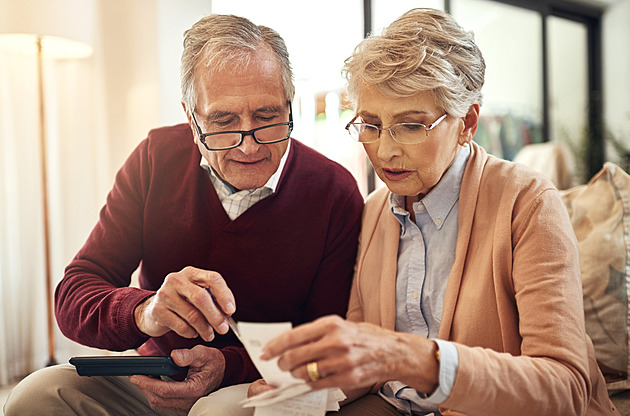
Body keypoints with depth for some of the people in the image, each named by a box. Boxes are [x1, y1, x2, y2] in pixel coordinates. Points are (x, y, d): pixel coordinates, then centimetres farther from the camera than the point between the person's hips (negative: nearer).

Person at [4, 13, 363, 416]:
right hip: (154, 382, 2)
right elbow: (73, 299, -10)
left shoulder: (335, 196, -14)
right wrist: (143, 313, -34)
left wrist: (228, 367, -28)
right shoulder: (156, 159, -6)